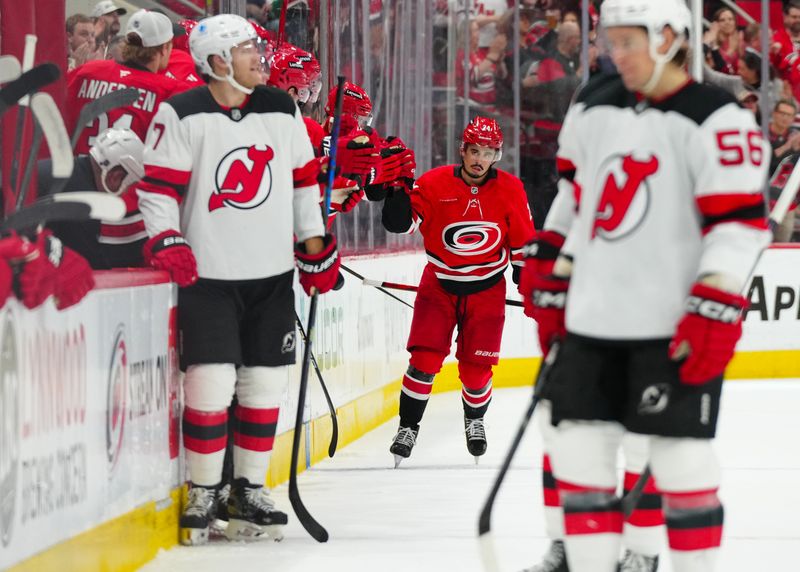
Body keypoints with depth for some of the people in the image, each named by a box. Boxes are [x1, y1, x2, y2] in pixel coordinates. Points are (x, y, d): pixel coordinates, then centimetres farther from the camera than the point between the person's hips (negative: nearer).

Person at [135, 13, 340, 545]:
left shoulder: (281, 110, 6)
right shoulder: (182, 116, -9)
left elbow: (303, 177, 14)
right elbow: (157, 184, -8)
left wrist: (316, 243, 12)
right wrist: (165, 240, -19)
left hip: (273, 274, 5)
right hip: (207, 275, -5)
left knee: (265, 383, 5)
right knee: (211, 382, -9)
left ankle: (250, 492, 17)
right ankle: (203, 493, 4)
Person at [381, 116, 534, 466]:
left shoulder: (510, 191, -7)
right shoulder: (434, 184, -13)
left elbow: (522, 240, 3)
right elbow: (399, 223, -16)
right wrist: (398, 189, -32)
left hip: (486, 289, 1)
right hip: (439, 284, -1)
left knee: (476, 365, 1)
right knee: (425, 358, -10)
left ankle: (474, 420, 31)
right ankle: (408, 427, 5)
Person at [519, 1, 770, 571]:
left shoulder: (715, 120, -11)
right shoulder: (593, 108, 11)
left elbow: (741, 221, -15)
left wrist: (714, 312, -21)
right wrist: (552, 284, 20)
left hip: (674, 326, -6)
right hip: (593, 318, 6)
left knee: (681, 459, -3)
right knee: (578, 451, 5)